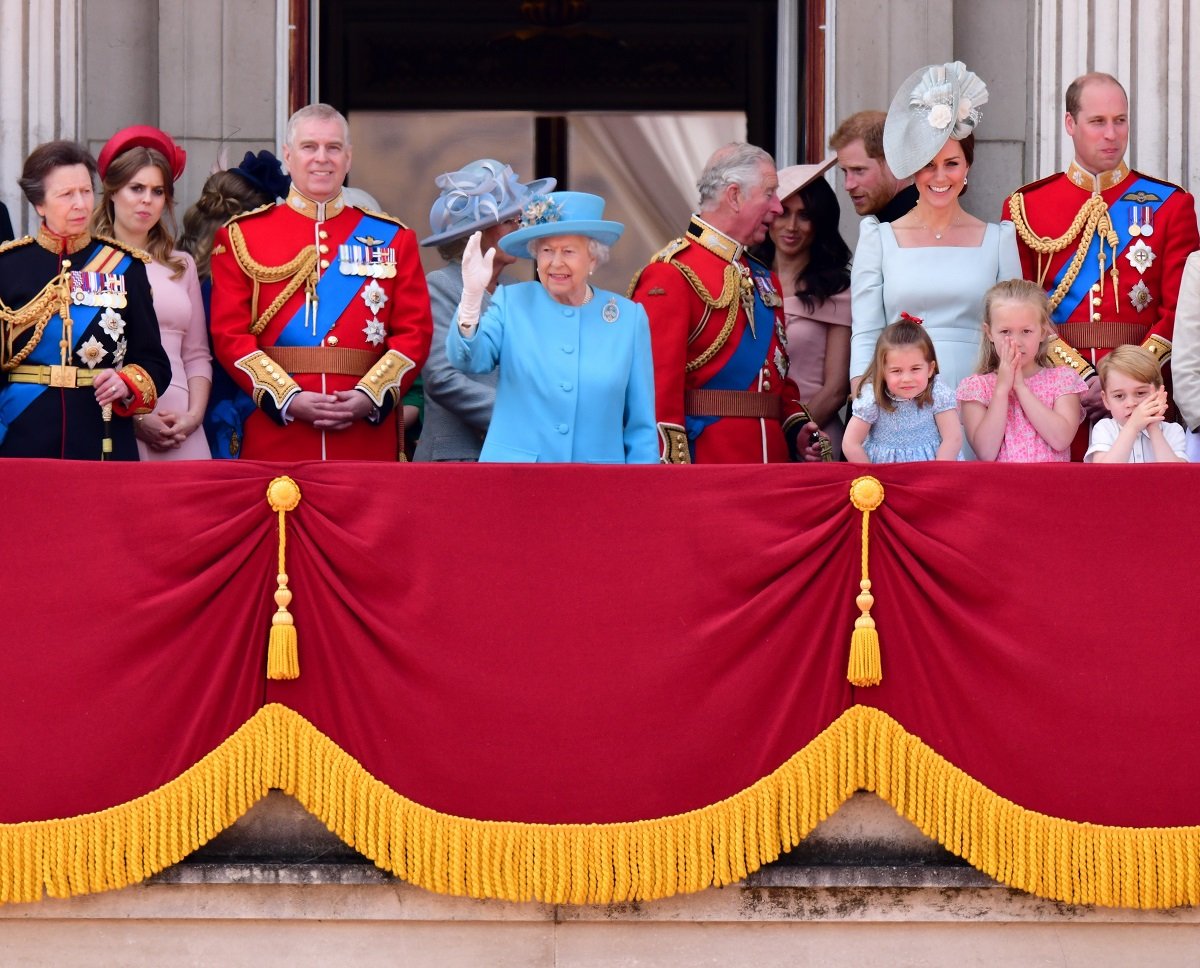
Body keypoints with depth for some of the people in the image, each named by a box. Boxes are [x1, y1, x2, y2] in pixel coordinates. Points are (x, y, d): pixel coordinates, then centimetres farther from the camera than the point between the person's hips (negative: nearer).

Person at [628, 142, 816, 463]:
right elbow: (657, 384, -16)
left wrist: (797, 428, 7)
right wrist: (672, 478, -21)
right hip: (703, 461, -8)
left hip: (771, 461, 8)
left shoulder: (762, 278, 19)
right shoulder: (671, 276, -9)